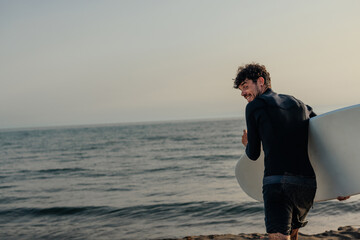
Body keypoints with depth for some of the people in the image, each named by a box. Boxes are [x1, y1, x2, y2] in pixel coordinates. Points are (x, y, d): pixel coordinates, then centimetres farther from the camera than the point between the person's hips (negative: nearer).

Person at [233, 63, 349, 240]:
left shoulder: (254, 106, 7)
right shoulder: (298, 104, 22)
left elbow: (254, 154, 11)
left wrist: (247, 145, 36)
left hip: (277, 181, -6)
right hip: (308, 184, 6)